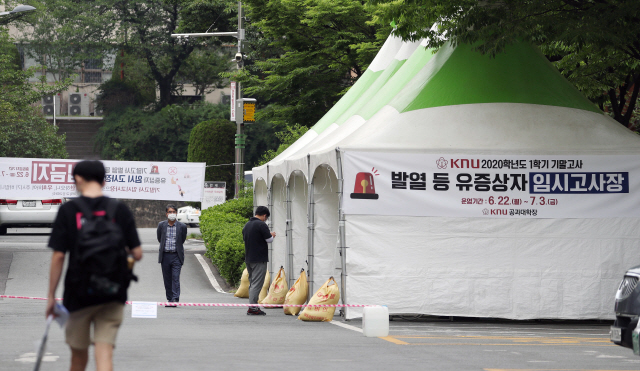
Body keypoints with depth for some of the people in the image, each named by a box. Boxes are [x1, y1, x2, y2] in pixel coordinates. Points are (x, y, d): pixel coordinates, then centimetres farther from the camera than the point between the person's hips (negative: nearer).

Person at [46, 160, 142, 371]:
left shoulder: (68, 211, -5)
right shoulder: (121, 210, 0)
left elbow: (58, 256, -7)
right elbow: (137, 254, -1)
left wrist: (51, 296, 0)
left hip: (78, 294, -1)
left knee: (79, 354, 15)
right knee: (105, 352, -4)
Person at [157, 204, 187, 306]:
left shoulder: (182, 226, -1)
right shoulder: (161, 225, 3)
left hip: (176, 256, -2)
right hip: (165, 255, 2)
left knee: (175, 278, -11)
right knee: (167, 279, 6)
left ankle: (175, 299, -16)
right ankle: (169, 299, 13)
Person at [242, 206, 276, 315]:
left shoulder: (247, 225, 13)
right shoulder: (261, 225, -13)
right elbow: (269, 240, -12)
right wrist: (272, 235, 11)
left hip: (248, 259, 8)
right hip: (259, 259, -8)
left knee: (252, 283, 14)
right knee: (257, 283, -7)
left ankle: (252, 307, 13)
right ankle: (252, 308, -11)